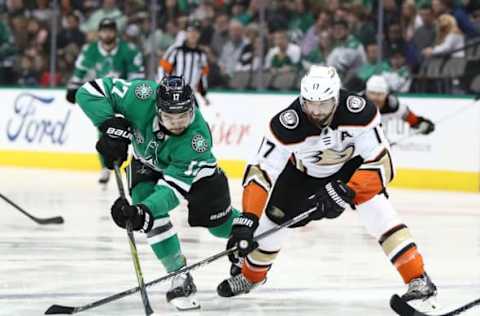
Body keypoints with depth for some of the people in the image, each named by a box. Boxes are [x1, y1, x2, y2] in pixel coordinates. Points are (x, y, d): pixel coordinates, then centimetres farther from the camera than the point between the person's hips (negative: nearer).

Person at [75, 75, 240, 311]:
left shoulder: (198, 137, -41)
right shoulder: (143, 98, -39)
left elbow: (172, 187, -42)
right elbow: (91, 91, -32)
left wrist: (144, 211, -57)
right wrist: (113, 127, -41)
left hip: (192, 168, -1)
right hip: (147, 163, 1)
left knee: (219, 223, 1)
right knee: (153, 218, -24)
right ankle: (181, 277, -11)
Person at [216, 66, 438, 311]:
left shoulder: (359, 112, -37)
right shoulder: (288, 124, -36)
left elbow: (380, 162, -34)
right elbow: (260, 172, -34)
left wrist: (344, 192, -43)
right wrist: (246, 220, -43)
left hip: (351, 164, -2)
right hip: (303, 171, 2)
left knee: (375, 208, -24)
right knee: (274, 217, 1)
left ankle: (418, 279, -22)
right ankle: (251, 275, 32)